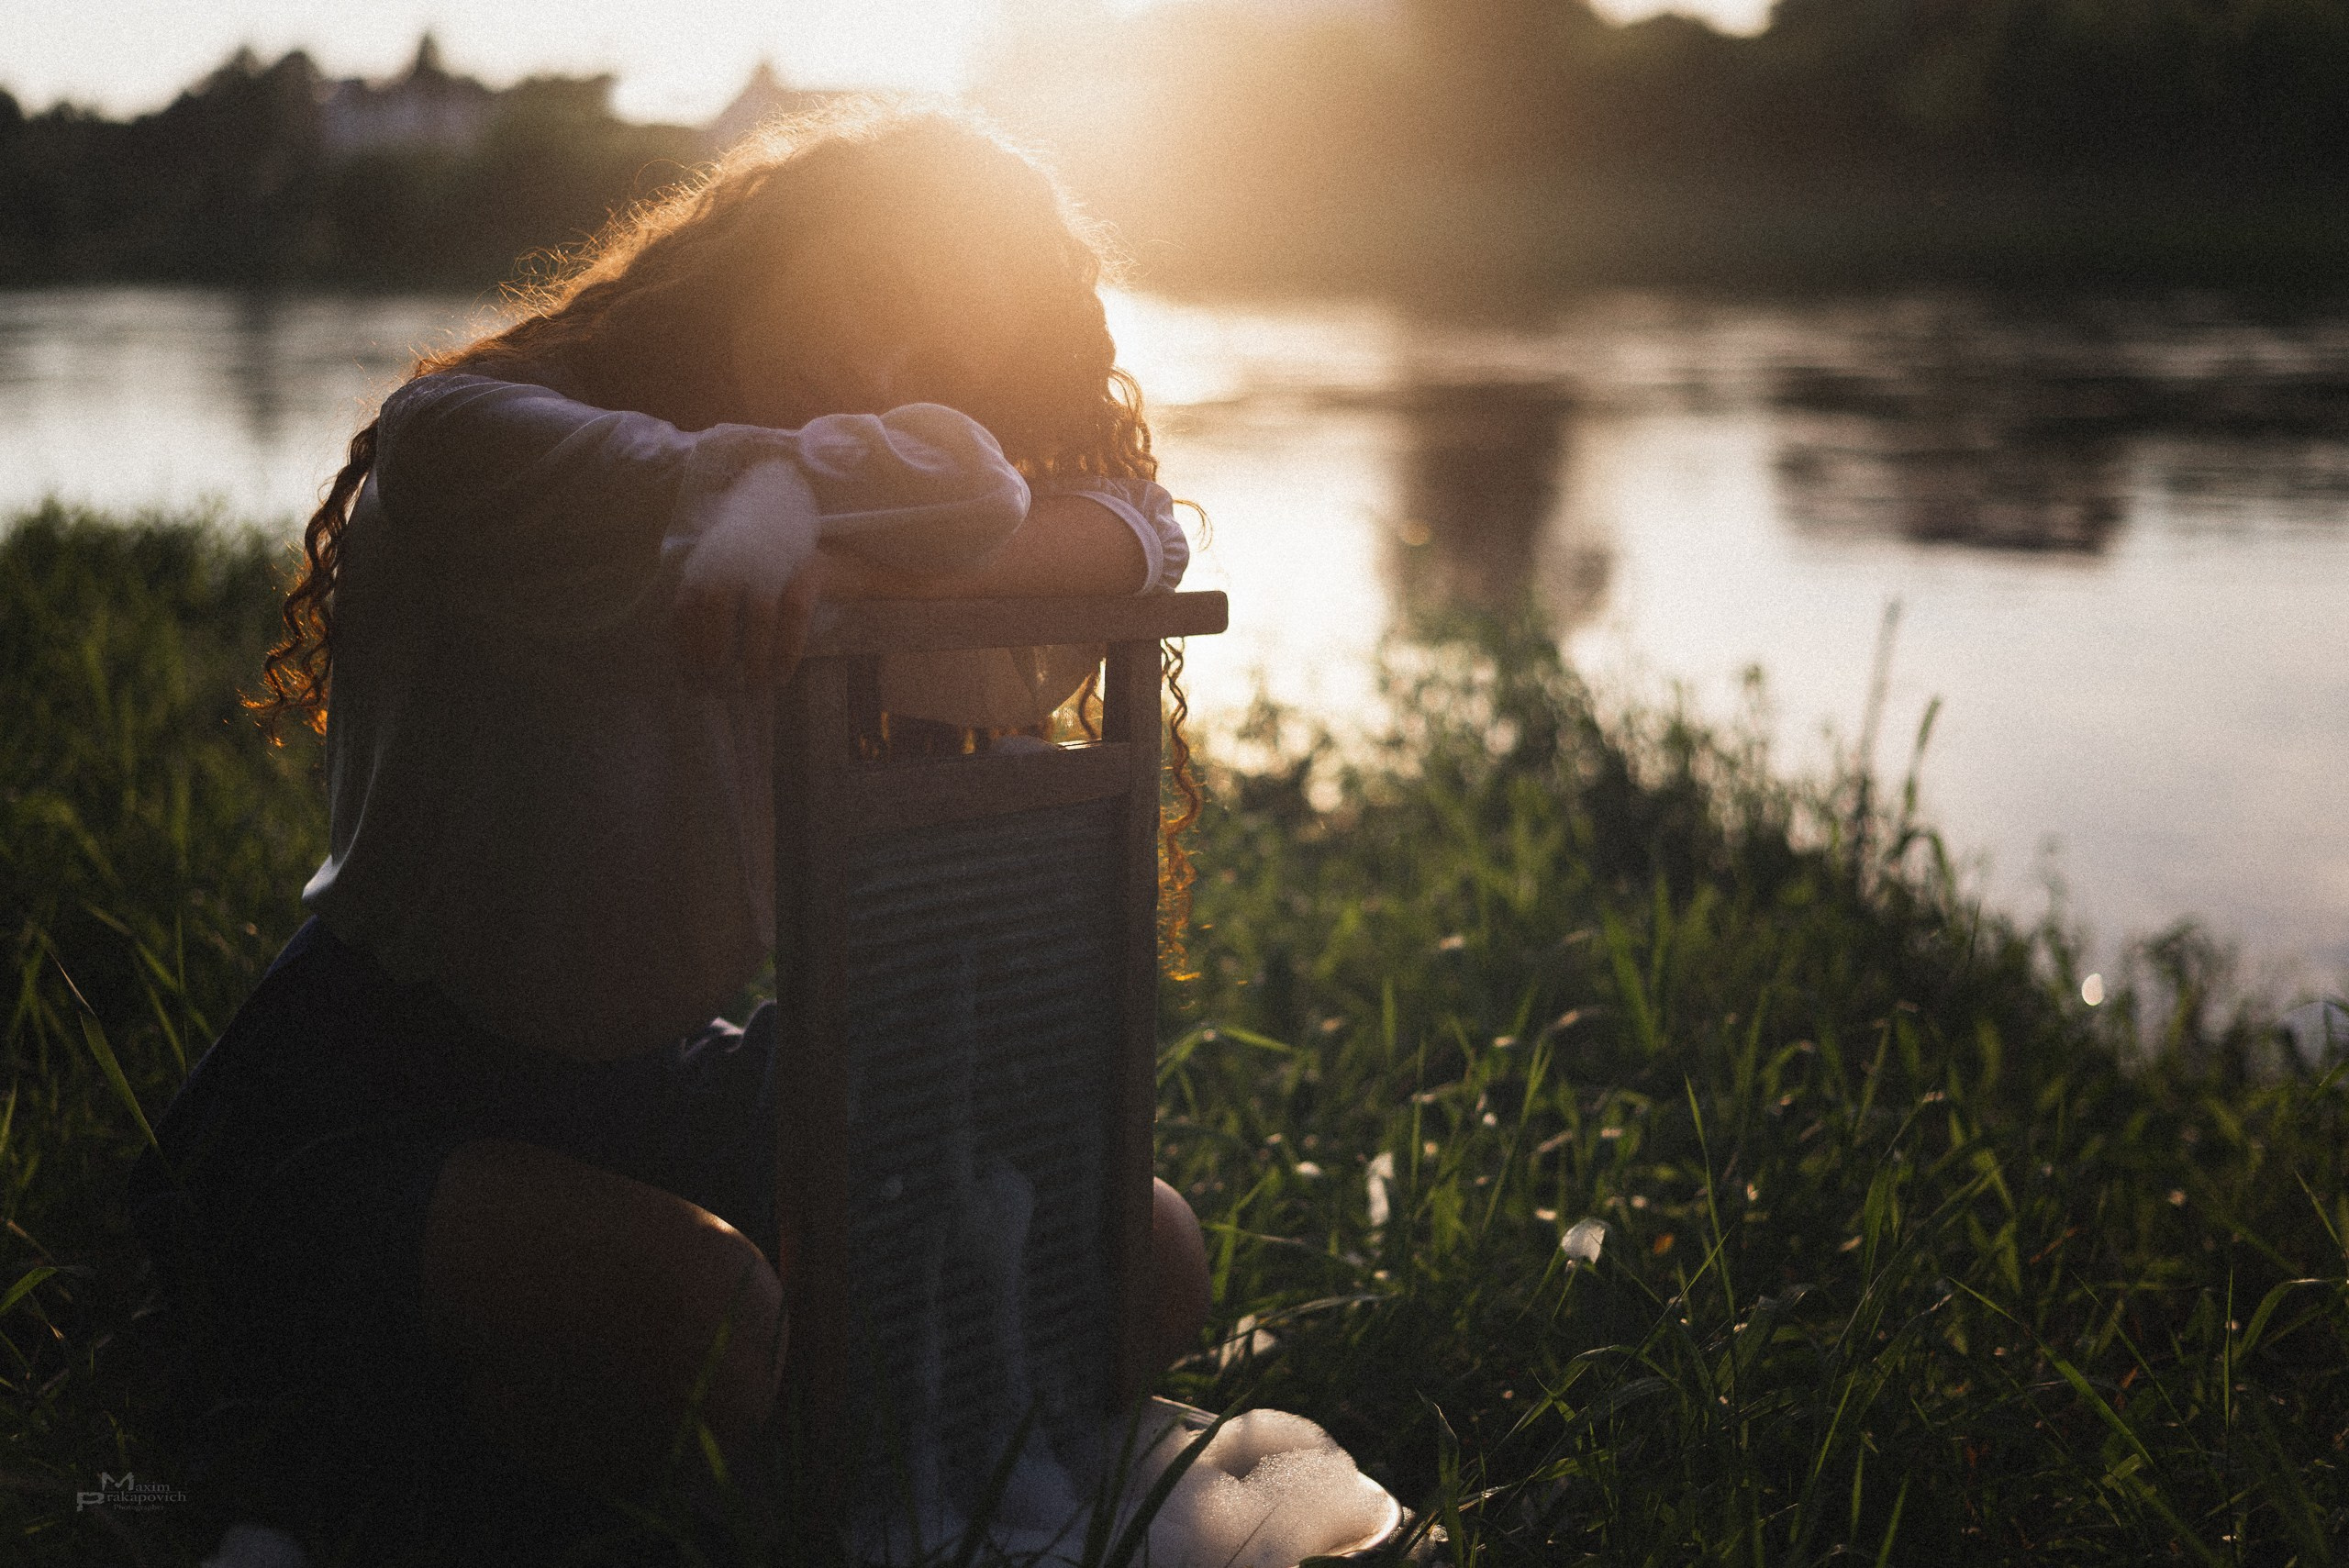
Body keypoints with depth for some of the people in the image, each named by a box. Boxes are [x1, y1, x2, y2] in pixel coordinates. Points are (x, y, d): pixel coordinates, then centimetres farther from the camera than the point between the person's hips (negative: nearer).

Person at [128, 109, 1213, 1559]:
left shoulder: (809, 551, 3)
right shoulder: (463, 443, -18)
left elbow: (1135, 527, -18)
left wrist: (847, 558, -32)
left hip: (662, 1090, 7)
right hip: (363, 1102, -6)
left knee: (1149, 1259, -5)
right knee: (688, 1317, -38)